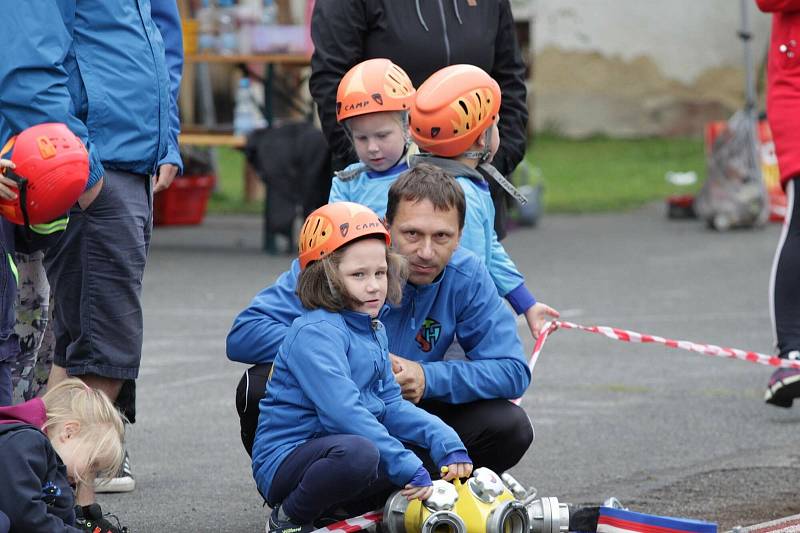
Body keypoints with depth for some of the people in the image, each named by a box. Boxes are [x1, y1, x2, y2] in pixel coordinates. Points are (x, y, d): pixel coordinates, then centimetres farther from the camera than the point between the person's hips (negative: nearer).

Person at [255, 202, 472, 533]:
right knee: (356, 453, -39)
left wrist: (446, 442, -7)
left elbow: (390, 406, 10)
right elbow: (343, 413, -28)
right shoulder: (316, 333, -18)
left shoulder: (374, 330, 13)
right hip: (285, 463, -9)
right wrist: (408, 469, -28)